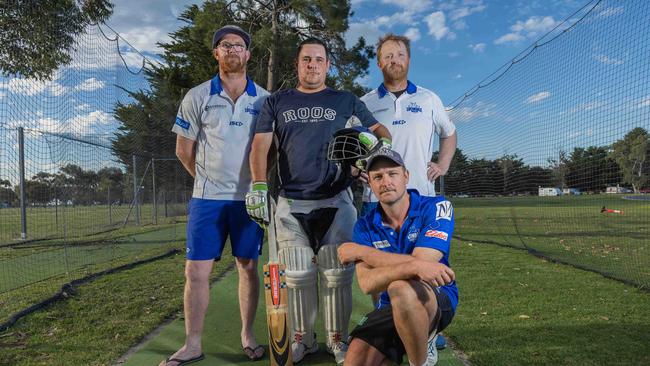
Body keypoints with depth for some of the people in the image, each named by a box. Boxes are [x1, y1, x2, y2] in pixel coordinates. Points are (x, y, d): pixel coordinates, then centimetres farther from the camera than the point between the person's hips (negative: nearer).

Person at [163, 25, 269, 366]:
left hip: (249, 198, 1)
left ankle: (248, 335, 23)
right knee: (196, 271, 1)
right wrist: (210, 180, 10)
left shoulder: (264, 99, 5)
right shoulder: (197, 97, 3)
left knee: (248, 268, 8)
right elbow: (183, 150, 7)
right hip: (207, 198, 0)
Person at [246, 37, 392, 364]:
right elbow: (260, 144, 4)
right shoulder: (276, 103, 13)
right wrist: (258, 186, -10)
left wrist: (380, 142, -17)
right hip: (290, 205, 1)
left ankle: (337, 339, 17)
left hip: (336, 202, 0)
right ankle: (302, 338, 22)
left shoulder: (346, 101, 12)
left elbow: (380, 130, 8)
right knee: (298, 276, 7)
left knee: (337, 274, 2)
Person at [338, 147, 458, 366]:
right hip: (388, 307, 4)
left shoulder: (436, 207, -12)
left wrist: (360, 251, -17)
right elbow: (367, 284, -18)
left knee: (400, 288, -36)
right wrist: (414, 266, -37)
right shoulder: (365, 226, -3)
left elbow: (422, 262, -25)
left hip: (438, 300, -3)